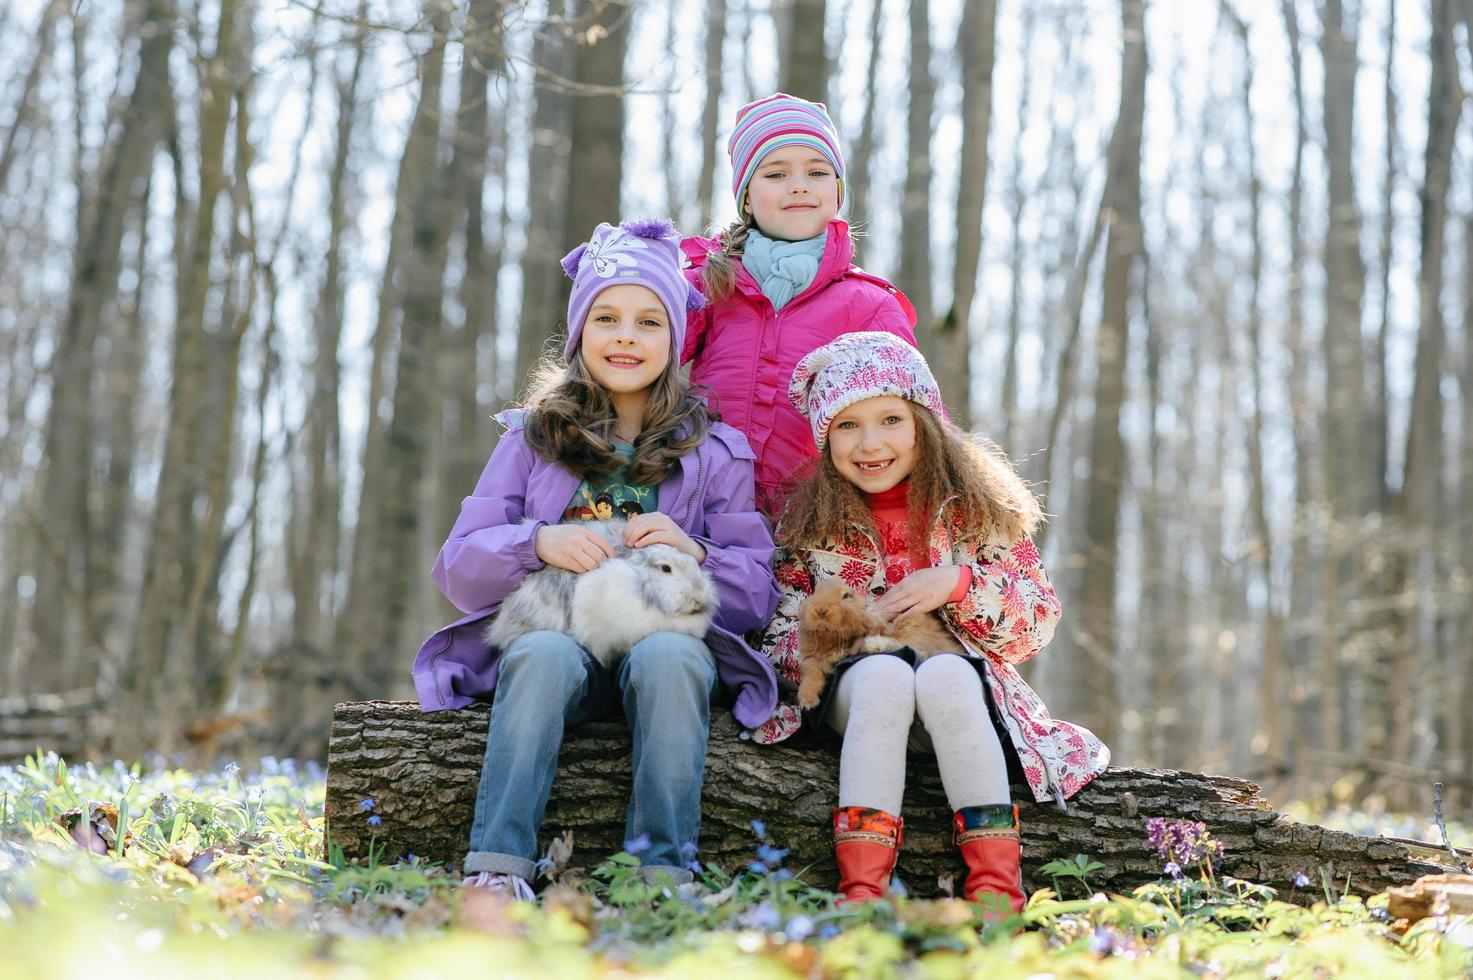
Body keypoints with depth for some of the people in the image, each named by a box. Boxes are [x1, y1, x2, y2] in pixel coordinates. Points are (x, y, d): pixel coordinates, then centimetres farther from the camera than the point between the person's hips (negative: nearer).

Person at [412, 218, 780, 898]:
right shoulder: (533, 437, 14)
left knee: (668, 656, -35)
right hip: (554, 633, 0)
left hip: (672, 637, 0)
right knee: (544, 655, -35)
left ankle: (663, 872, -37)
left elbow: (757, 595, 6)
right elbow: (458, 569, 6)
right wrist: (537, 543, -14)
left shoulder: (713, 451, 13)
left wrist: (694, 554, -14)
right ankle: (497, 867, -40)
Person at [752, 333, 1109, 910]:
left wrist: (960, 583, -16)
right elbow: (776, 637, 6)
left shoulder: (973, 504, 5)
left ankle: (996, 886, -38)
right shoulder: (809, 517, 8)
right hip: (849, 684, 0)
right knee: (885, 675, -34)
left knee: (943, 675, -35)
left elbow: (1040, 622, 1)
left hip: (958, 674, 0)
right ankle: (861, 888, -42)